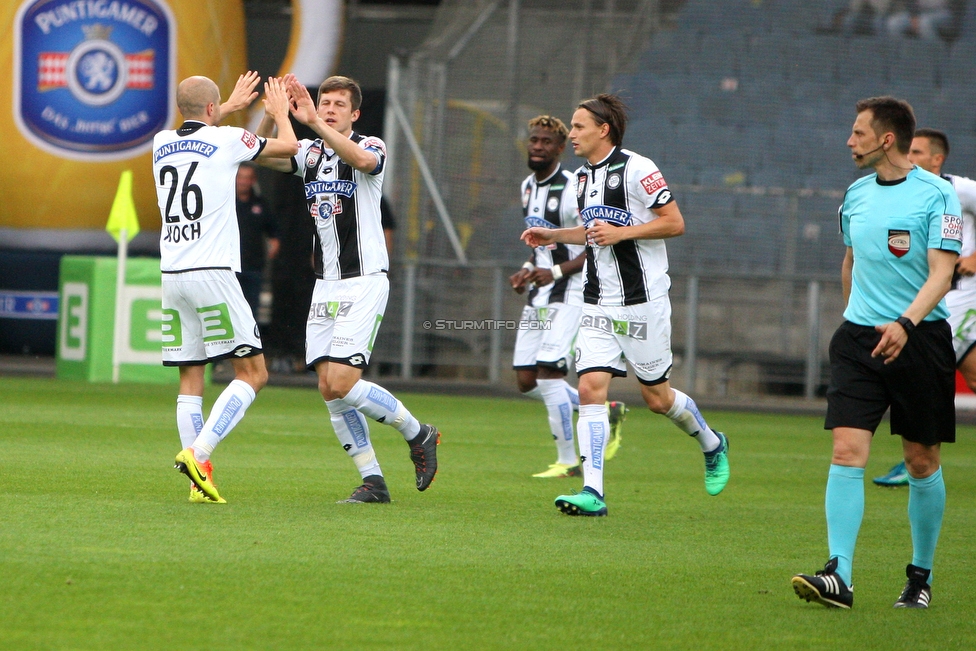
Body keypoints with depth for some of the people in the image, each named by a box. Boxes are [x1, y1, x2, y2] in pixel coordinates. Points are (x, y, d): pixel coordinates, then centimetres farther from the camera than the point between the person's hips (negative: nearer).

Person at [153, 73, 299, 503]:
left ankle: (200, 480, 0)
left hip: (171, 275, 6)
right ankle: (197, 452, -18)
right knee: (253, 373, -3)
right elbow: (289, 146, 12)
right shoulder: (226, 141, -4)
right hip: (212, 274, -6)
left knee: (190, 379, 7)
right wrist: (279, 113, 32)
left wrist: (232, 106, 51)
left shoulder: (162, 143, 12)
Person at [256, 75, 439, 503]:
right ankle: (373, 481, 8)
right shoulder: (310, 152, 10)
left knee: (341, 383, -15)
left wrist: (314, 123, -42)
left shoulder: (371, 147, -7)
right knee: (328, 390, 1)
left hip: (364, 283, -7)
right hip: (325, 286, 7)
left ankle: (418, 435, 6)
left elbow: (362, 159, -31)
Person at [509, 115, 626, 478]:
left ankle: (567, 461, -3)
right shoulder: (528, 186, 12)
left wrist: (557, 271, -24)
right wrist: (528, 270, 8)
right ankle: (604, 412, 22)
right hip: (539, 294, 9)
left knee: (548, 373, -14)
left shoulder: (573, 190, -16)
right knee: (525, 381, 5)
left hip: (570, 294, -9)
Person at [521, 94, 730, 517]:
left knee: (657, 397, 5)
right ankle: (592, 493, -13)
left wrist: (620, 232, -20)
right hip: (597, 305, 7)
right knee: (590, 388, -9)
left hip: (642, 303, -7)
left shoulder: (636, 169, -12)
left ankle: (713, 445, 34)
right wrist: (552, 236, 14)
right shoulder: (583, 177, 12)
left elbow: (675, 223, -13)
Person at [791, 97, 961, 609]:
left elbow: (941, 273, -16)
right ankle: (838, 576, -18)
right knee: (847, 451, -11)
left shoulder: (936, 194, -7)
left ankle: (921, 576, 22)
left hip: (920, 338, -4)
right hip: (859, 337, 4)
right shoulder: (856, 195, 11)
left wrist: (905, 324, -30)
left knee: (922, 461, 6)